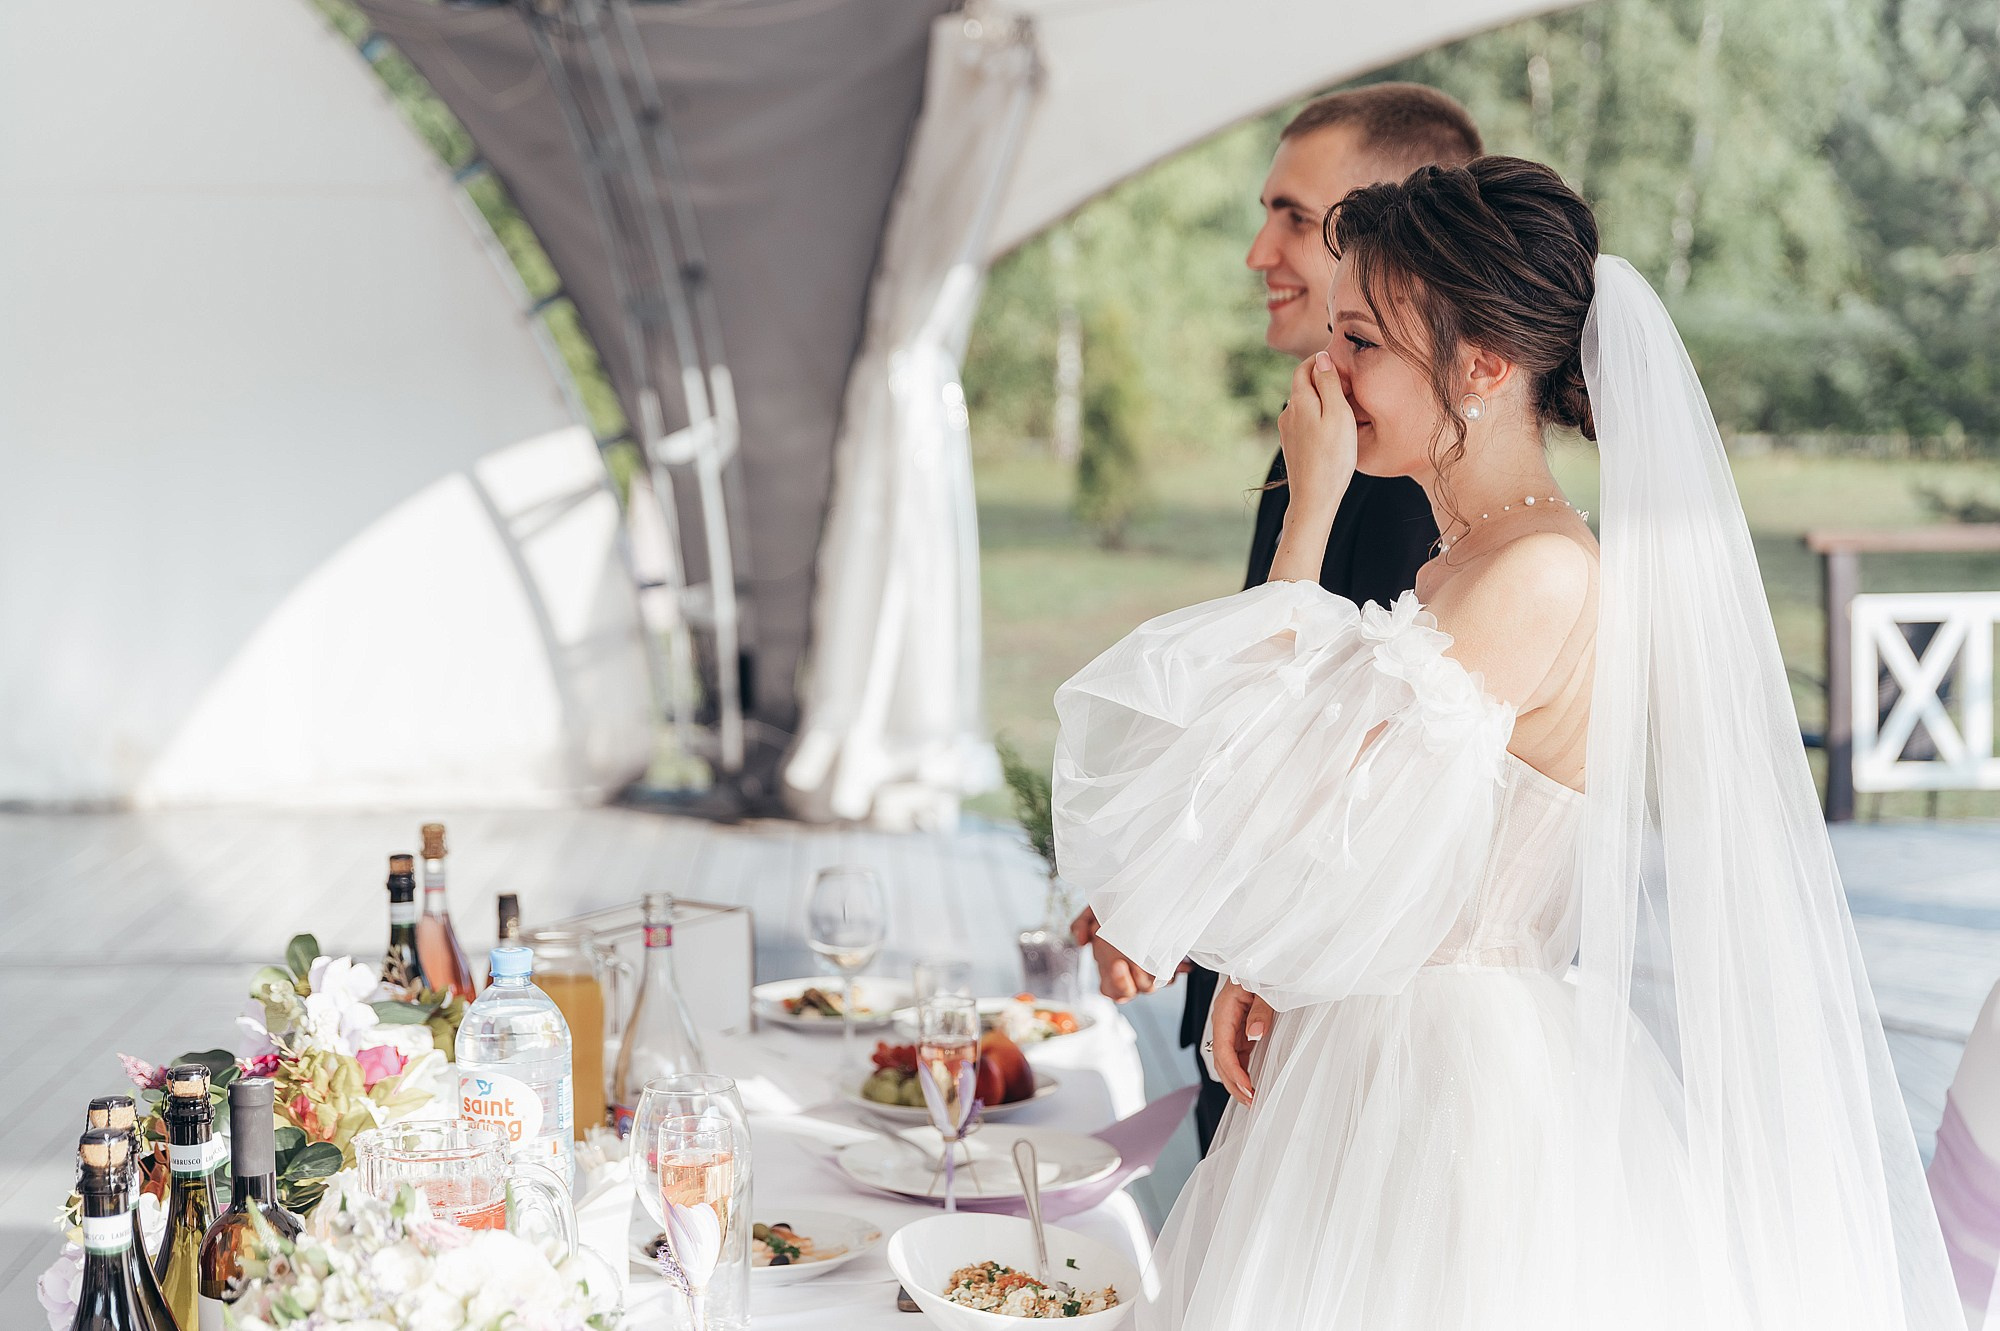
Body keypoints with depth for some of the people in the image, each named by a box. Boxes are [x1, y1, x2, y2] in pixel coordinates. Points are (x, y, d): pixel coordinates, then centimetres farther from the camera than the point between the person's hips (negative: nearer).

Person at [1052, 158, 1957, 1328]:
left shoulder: (1546, 575, -20)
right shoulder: (1462, 567, 10)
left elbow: (1301, 788, -22)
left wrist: (1310, 507, -16)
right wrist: (1263, 968, 0)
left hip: (1468, 1088, -9)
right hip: (1377, 1059, 9)